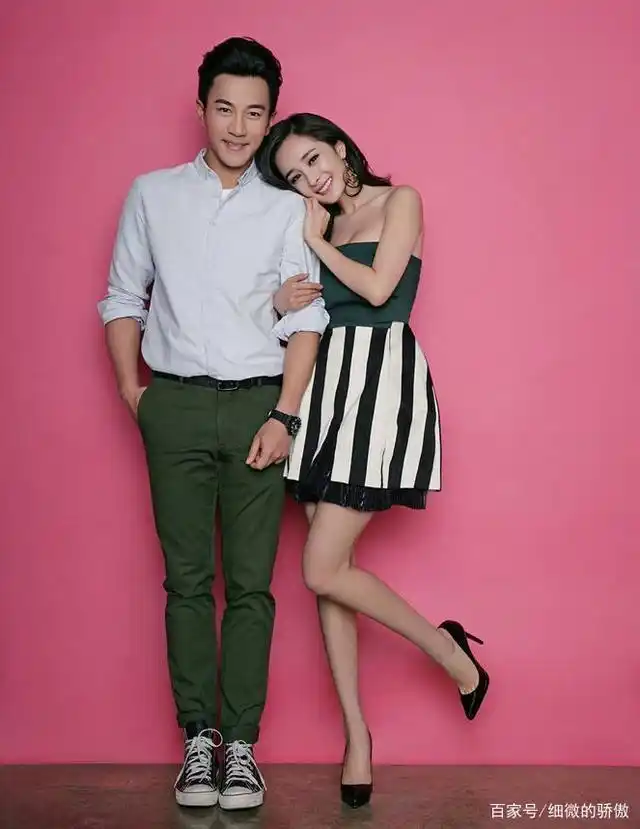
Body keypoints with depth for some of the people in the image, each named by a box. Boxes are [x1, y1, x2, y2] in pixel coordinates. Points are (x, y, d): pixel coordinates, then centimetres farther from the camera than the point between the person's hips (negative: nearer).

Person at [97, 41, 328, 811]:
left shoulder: (287, 207, 4)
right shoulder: (151, 194, 8)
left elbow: (305, 316, 1)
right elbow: (123, 298, 12)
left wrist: (284, 415, -7)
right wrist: (130, 388, 2)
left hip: (259, 405, 0)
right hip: (176, 404, 1)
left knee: (251, 582, 1)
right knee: (187, 579, 3)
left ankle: (241, 742, 8)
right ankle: (199, 738, 11)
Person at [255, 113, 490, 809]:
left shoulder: (400, 200, 2)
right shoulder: (321, 225, 18)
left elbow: (378, 288, -10)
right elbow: (306, 305, 12)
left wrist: (315, 241, 1)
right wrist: (284, 301, -10)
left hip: (381, 382, -7)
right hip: (324, 386, 7)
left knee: (323, 570, -13)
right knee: (329, 572, 3)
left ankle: (450, 650, 8)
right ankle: (356, 735, 12)